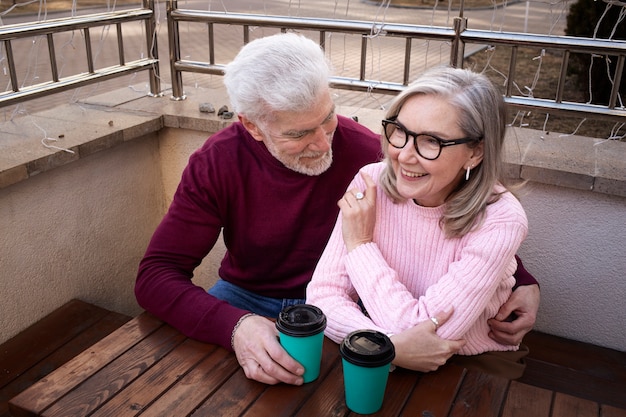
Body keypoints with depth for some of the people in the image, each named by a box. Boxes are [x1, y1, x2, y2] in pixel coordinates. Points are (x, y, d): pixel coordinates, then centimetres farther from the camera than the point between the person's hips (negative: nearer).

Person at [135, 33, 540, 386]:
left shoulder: (366, 151, -21)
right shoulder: (217, 162, -17)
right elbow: (156, 276, -21)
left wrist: (522, 280, -19)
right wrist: (234, 325, -40)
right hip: (246, 298, 2)